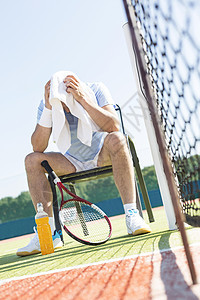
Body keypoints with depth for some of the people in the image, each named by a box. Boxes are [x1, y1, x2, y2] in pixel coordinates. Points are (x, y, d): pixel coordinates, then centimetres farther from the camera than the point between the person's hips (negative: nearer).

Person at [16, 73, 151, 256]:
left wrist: (83, 99, -39)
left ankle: (132, 215, -35)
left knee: (116, 138, -35)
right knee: (32, 160, -18)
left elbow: (113, 127, -31)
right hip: (74, 162, 3)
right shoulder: (47, 104, -12)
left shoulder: (96, 90, -17)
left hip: (103, 156, -3)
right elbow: (38, 148, -20)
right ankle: (50, 233, -21)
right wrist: (48, 109, -31)